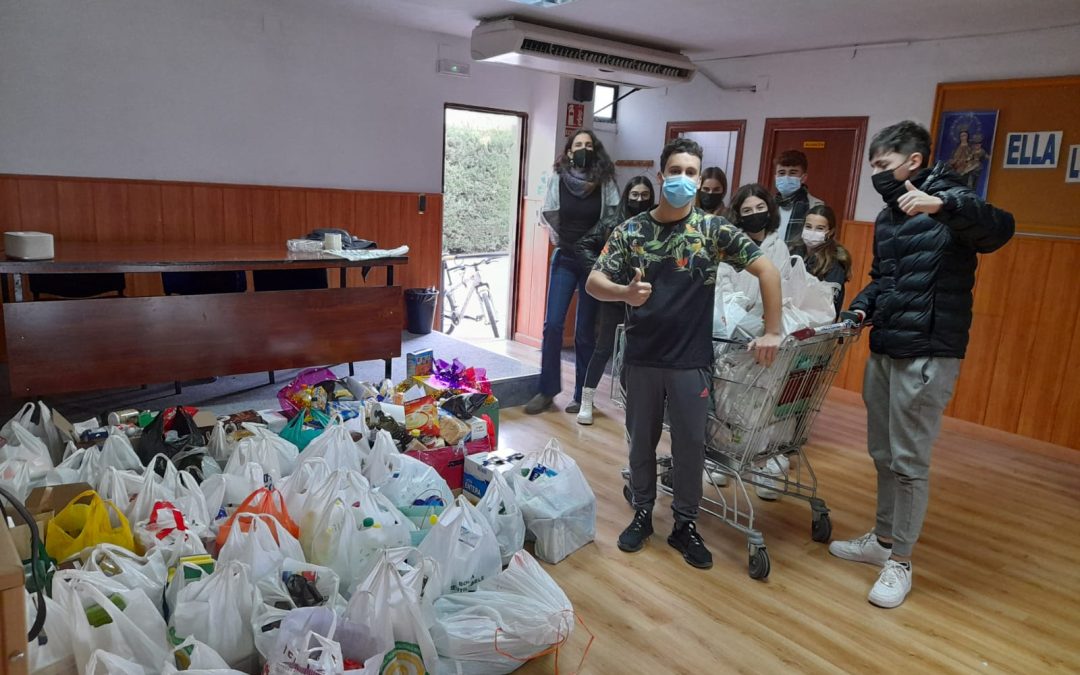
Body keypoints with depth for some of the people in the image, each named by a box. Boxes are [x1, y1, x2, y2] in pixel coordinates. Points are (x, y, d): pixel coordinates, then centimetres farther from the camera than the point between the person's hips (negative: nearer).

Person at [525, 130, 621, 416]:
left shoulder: (605, 183, -4)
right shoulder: (558, 180, -2)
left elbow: (613, 219, 0)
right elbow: (547, 215, 8)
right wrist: (560, 240, 4)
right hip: (564, 259, 1)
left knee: (585, 331, 3)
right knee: (552, 324, -4)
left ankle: (582, 395, 12)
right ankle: (547, 390, 8)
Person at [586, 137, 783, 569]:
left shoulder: (713, 230, -4)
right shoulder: (631, 231, -1)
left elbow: (767, 271, -3)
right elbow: (594, 283, -6)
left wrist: (772, 332, -8)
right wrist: (625, 293, -27)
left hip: (691, 361, -1)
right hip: (641, 359, 1)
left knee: (690, 444, 8)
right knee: (641, 440, 13)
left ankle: (685, 524, 26)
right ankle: (642, 514, 32)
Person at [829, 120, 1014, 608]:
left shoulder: (947, 203, -10)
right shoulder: (887, 217, 15)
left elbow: (1000, 229, -28)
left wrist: (944, 204, -43)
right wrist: (862, 306, 5)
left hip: (927, 354, -8)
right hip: (884, 349, 8)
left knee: (909, 461, 0)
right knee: (882, 454, 16)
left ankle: (900, 562, 14)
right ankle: (882, 539, 32)